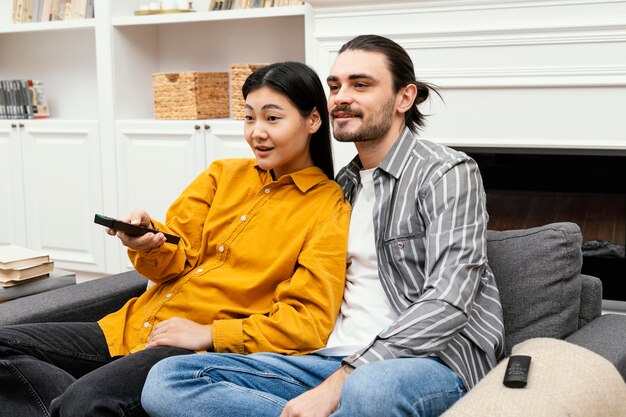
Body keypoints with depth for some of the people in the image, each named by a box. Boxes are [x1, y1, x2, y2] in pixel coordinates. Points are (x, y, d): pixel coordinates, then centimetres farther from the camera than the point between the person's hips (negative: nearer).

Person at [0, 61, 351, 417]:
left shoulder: (331, 211, -2)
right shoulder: (224, 174, 13)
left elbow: (309, 323, -9)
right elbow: (176, 263, 8)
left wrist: (208, 334, -15)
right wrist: (151, 245, -16)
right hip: (135, 328, 7)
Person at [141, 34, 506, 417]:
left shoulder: (447, 173, -2)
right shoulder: (345, 184, 20)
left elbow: (447, 304, -15)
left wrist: (338, 384, -21)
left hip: (433, 360, -7)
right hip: (337, 358, 8)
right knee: (167, 379, -13)